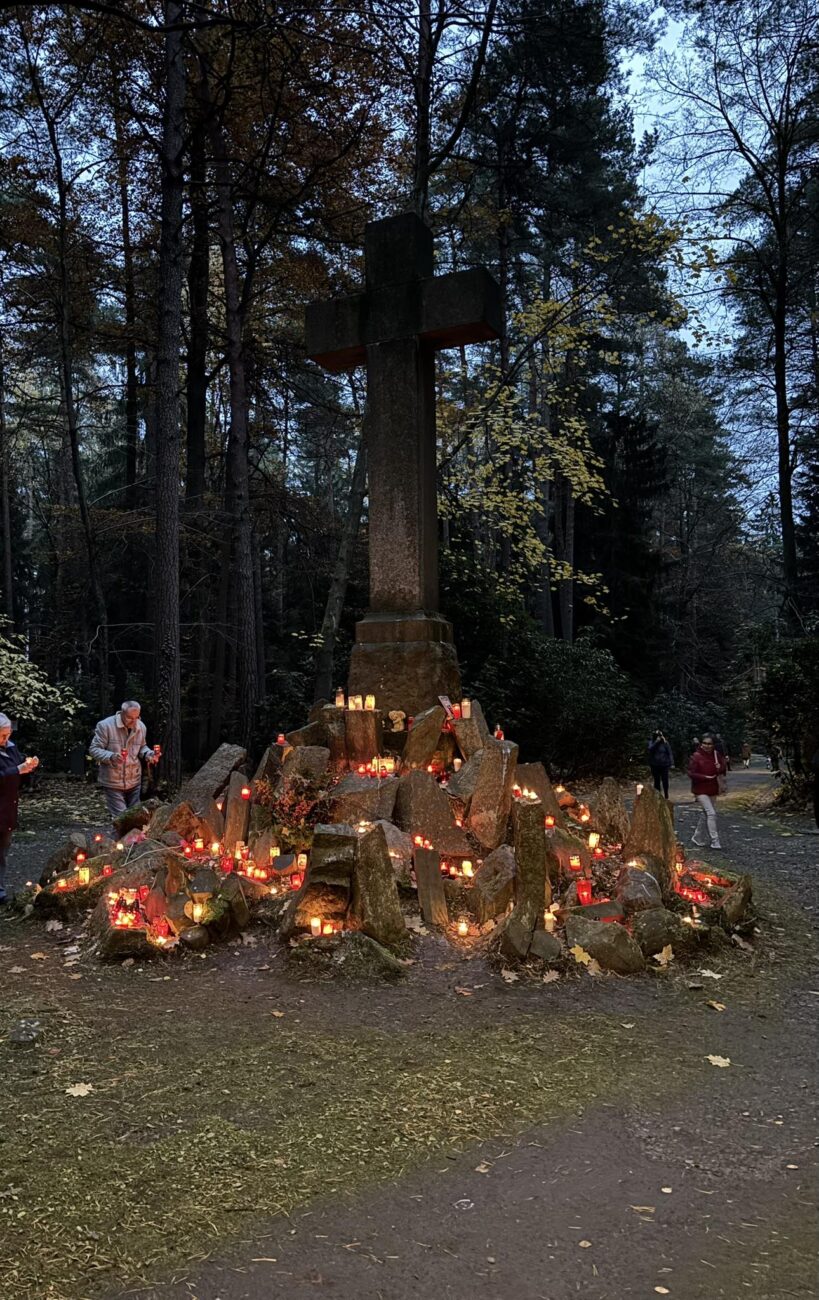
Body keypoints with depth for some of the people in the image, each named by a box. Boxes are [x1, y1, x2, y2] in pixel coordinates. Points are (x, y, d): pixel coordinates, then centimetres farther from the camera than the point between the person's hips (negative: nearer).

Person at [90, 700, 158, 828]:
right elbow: (94, 749, -13)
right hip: (113, 783, -5)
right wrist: (110, 757, -32)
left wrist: (148, 754, -5)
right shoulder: (106, 725, -15)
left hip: (134, 781, 5)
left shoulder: (141, 727, 2)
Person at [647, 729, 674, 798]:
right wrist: (656, 742, -23)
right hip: (655, 766, 2)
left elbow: (670, 753, -5)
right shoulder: (651, 742, 3)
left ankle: (666, 796, 15)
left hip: (664, 765, -1)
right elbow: (650, 749, -17)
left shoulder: (665, 743, -4)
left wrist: (671, 764, -10)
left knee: (665, 781, 2)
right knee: (656, 781, 7)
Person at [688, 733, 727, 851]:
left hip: (712, 790, 6)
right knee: (711, 813, -15)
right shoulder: (696, 757, -13)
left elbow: (723, 770, 7)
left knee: (705, 814, 14)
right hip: (701, 790, -6)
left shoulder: (716, 755, 3)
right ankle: (715, 841, -11)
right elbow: (691, 773, -14)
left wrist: (720, 767, -16)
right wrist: (706, 777, -21)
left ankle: (697, 839, 27)